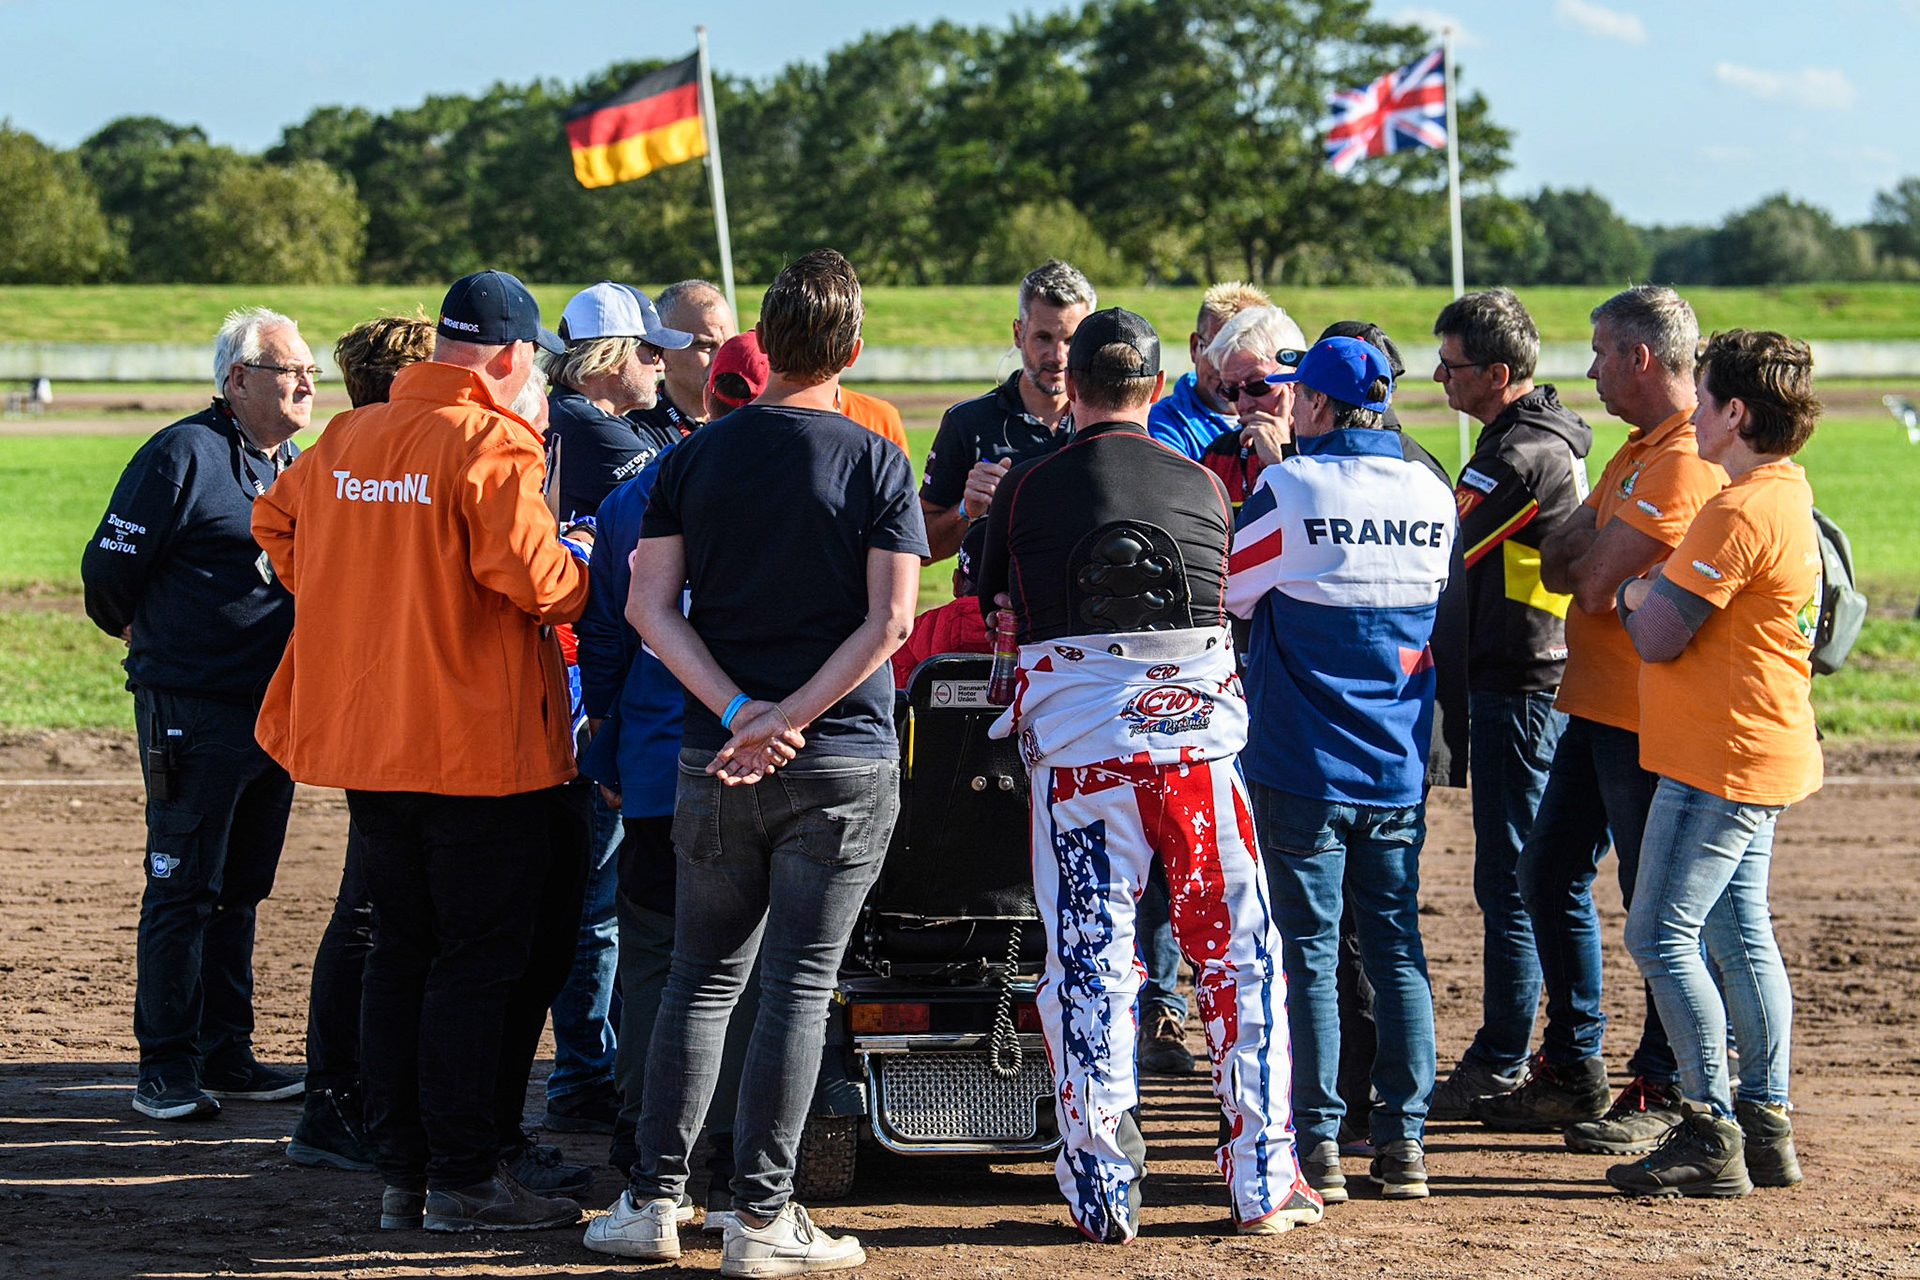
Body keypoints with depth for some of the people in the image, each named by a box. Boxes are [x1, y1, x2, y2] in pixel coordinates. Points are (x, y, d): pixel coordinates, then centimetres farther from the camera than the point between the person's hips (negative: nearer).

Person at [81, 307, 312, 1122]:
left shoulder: (293, 466, 14)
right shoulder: (184, 456, -11)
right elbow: (110, 566, -7)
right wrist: (151, 640, 8)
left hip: (274, 710, 8)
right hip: (194, 712, -8)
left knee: (239, 892, 13)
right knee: (182, 892, -4)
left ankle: (225, 1054, 20)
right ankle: (166, 1068, 1)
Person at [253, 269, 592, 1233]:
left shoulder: (347, 440, 8)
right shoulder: (491, 447, -15)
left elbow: (275, 519, 20)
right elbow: (531, 575, -23)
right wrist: (576, 579, -2)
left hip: (366, 737, 7)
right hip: (478, 741, -7)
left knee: (402, 951, 15)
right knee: (481, 956, 0)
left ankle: (401, 1171, 18)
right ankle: (463, 1179, 2)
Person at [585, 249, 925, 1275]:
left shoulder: (695, 457, 4)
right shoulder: (875, 465, -4)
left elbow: (650, 605, -2)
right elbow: (889, 621, -12)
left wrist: (739, 712, -8)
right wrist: (787, 722, -12)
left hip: (716, 761, 3)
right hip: (843, 764, -3)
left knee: (703, 977, 12)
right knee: (798, 983, 0)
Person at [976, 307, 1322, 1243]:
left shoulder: (1028, 488, 3)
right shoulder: (1204, 486, 7)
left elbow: (1000, 615, 15)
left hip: (1075, 748, -1)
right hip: (1197, 737, 1)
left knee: (1088, 964, 4)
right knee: (1239, 955, 8)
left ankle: (1104, 1196, 3)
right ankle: (1262, 1184, 8)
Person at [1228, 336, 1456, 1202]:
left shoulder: (1289, 489, -13)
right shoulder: (1432, 493, 1)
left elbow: (1228, 592, -2)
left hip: (1302, 765, -4)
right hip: (1399, 765, 4)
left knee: (1308, 949, 1)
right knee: (1395, 943, 9)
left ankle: (1318, 1142, 1)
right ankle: (1403, 1140, 9)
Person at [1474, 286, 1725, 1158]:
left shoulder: (1685, 462, -18)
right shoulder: (1637, 452, 17)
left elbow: (1594, 581, -21)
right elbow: (1559, 567, 15)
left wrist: (1580, 559, 1)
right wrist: (1578, 552, -7)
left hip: (1644, 722, -10)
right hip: (1596, 709, 10)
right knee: (1549, 875, 14)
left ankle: (1662, 1093, 5)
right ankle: (1572, 1071, 23)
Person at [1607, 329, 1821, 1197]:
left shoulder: (1740, 513, -20)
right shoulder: (1785, 495, 13)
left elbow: (1657, 636, -19)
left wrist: (1633, 593, -1)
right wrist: (1654, 589, 7)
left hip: (1721, 761, -10)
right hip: (1763, 757, 10)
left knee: (1661, 937, -7)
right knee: (1740, 934, 14)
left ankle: (1712, 1138, -6)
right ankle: (1766, 1127, 17)